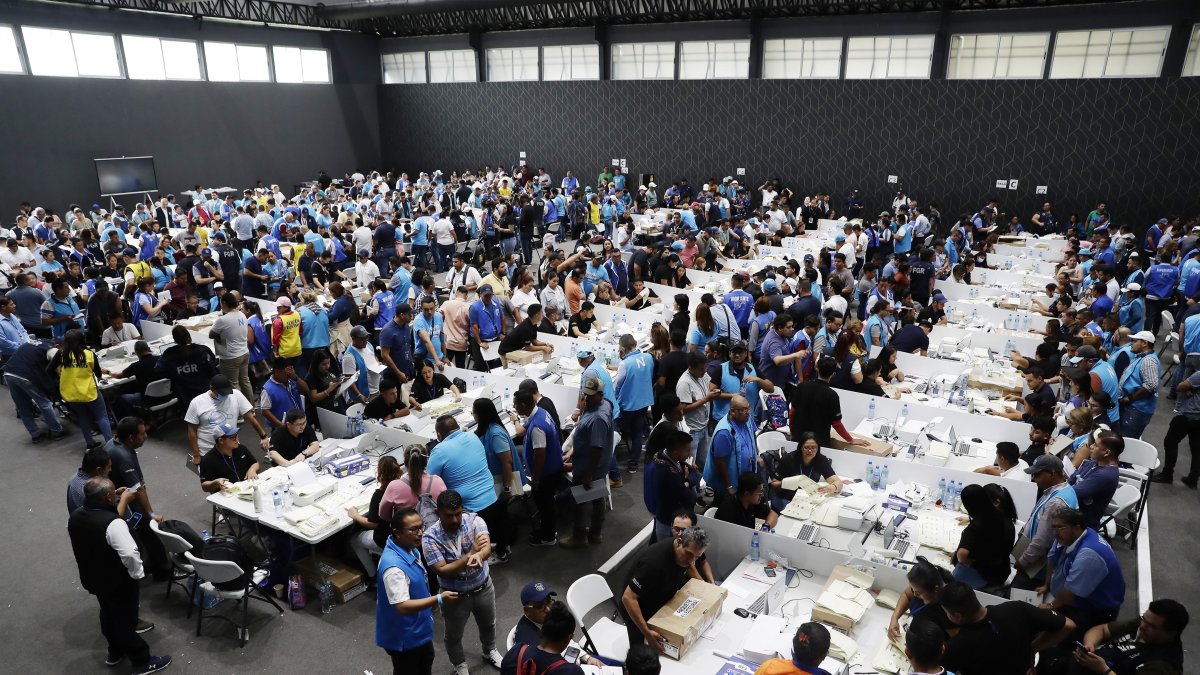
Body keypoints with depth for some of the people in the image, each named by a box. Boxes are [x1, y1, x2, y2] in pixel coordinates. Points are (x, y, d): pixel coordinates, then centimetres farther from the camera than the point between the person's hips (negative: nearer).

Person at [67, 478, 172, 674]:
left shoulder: (75, 516, -8)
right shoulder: (113, 523, -33)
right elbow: (130, 554, -38)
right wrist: (137, 574, -20)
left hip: (92, 579, 8)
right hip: (118, 583, -8)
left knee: (108, 614, 27)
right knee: (126, 620, 9)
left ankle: (115, 652, 47)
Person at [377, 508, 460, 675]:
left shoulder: (409, 548, -6)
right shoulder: (393, 566, -37)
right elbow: (402, 606, -39)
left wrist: (430, 604, 16)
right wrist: (439, 599, -41)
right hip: (404, 636, -9)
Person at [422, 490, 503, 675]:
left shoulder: (474, 520, -19)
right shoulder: (430, 537, -24)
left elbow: (487, 548, -33)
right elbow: (442, 571, -26)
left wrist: (479, 556, -58)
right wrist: (470, 554, -35)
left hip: (483, 587, 2)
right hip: (455, 595, -2)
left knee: (488, 625, 27)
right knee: (454, 635, 20)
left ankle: (490, 651, 57)